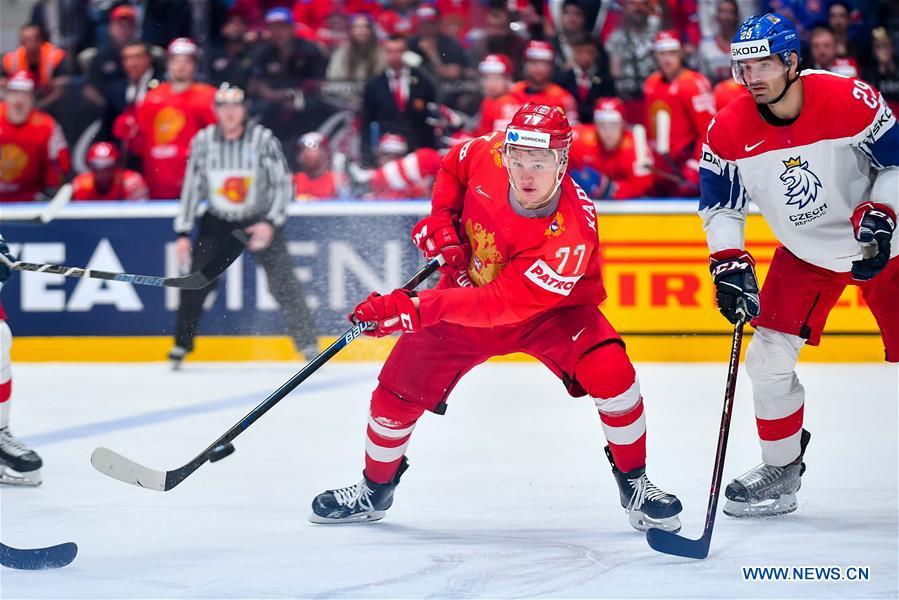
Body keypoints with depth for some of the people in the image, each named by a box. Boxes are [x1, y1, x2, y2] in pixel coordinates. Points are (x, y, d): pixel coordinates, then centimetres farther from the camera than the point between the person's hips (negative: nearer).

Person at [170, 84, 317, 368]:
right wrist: (183, 234, -5)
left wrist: (271, 224, -23)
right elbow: (192, 187, -2)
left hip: (259, 220, -2)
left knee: (282, 281, -9)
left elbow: (283, 184, -11)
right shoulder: (203, 141, -9)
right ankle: (182, 344, 10)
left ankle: (307, 344, 1)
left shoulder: (263, 139, -15)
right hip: (218, 221, 2)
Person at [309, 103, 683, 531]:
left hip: (549, 307, -4)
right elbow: (454, 163, 3)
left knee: (610, 372, -28)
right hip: (468, 291, 4)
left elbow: (502, 304, -40)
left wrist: (415, 310, -45)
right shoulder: (488, 154, -25)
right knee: (399, 388, 0)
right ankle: (375, 489, 28)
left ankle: (634, 484, -4)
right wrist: (441, 216, -14)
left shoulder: (570, 233, -37)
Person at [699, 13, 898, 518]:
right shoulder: (729, 132, -15)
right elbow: (721, 206, -2)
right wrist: (730, 265, -15)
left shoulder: (850, 100, -24)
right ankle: (782, 471, 13)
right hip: (805, 255, 3)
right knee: (768, 358, -4)